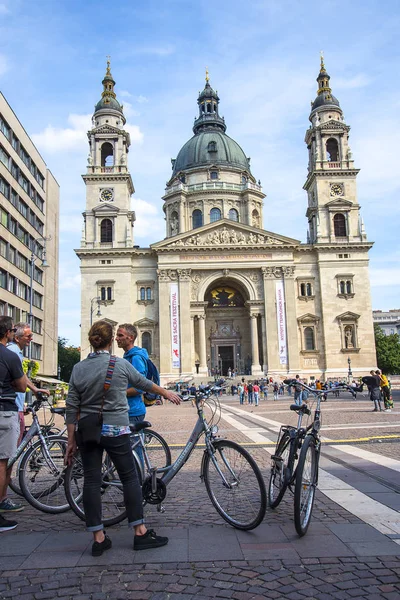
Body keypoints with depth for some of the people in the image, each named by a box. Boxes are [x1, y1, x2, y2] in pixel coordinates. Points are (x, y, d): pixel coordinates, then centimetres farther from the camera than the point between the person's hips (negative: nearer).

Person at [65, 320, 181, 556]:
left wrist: (71, 441, 9)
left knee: (91, 481, 9)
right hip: (115, 430, -3)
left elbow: (72, 408, 2)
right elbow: (143, 383, 8)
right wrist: (167, 393, 25)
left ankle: (98, 539, 16)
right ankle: (141, 532, 15)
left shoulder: (78, 368, 1)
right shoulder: (121, 365, -7)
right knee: (130, 478, 8)